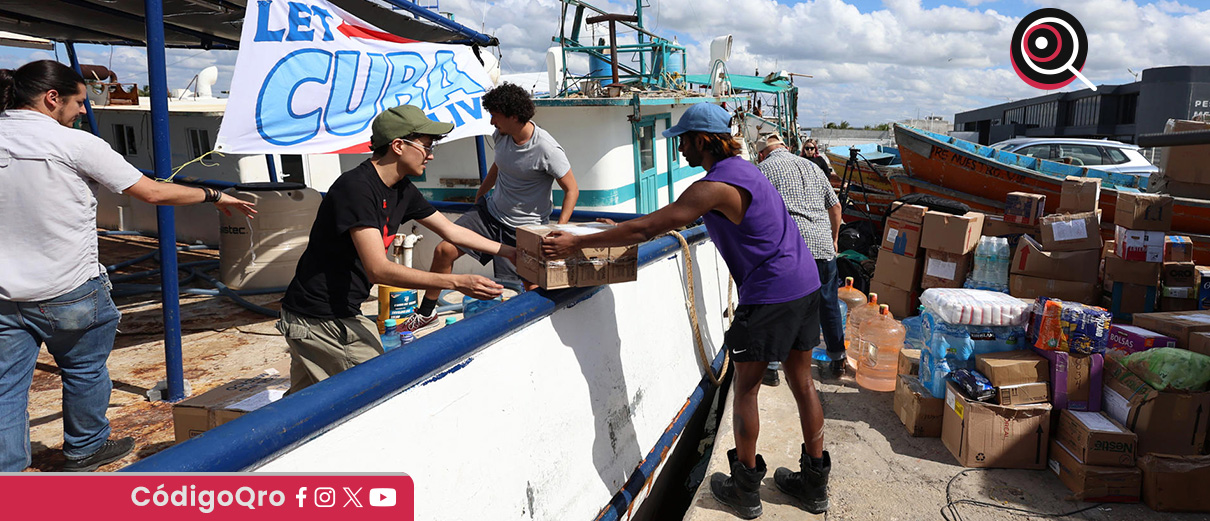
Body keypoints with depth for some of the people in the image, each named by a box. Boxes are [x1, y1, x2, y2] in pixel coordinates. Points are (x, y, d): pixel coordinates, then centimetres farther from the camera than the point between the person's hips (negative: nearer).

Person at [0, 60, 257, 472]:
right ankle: (84, 450, 37)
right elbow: (153, 193, -10)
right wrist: (213, 195, 2)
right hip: (68, 295, -4)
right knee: (84, 371, 18)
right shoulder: (75, 144, -12)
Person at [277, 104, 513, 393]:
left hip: (346, 315, 9)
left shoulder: (402, 190, 6)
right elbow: (378, 269, -28)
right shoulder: (356, 187, -22)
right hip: (316, 321, -9)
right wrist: (457, 282, -31)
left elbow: (451, 231, 16)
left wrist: (511, 252, 14)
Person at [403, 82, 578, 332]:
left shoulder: (547, 150, -23)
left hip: (525, 227, -6)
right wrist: (479, 197, 29)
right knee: (444, 251, -2)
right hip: (490, 211, 6)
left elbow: (572, 190, -15)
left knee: (534, 288, -10)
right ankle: (426, 313, 16)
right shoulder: (501, 135, -3)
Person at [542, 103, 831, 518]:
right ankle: (814, 483, 27)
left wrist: (577, 243, -13)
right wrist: (624, 233, 24)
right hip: (805, 284, 10)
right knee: (802, 383, 16)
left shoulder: (714, 186, -16)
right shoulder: (740, 168, 15)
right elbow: (676, 219, 24)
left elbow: (646, 228, -19)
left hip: (769, 294, -9)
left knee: (745, 389, 5)